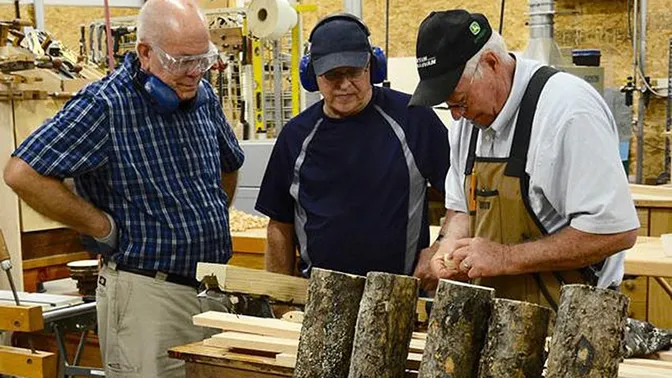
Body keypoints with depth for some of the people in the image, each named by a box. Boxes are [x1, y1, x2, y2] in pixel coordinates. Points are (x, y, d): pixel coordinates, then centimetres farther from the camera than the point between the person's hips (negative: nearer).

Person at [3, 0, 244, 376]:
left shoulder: (204, 97, 7)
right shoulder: (105, 105, -15)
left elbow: (229, 165, 27)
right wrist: (104, 229, -15)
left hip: (211, 287, 7)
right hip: (147, 292, -7)